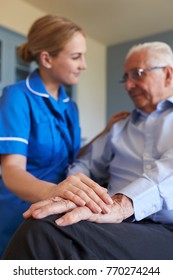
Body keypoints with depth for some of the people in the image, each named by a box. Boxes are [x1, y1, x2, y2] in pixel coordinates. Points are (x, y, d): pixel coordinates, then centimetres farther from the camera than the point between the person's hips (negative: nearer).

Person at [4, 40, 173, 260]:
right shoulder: (120, 128, 27)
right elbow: (85, 165, 21)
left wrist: (122, 202, -27)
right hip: (124, 226, 4)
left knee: (47, 232, -27)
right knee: (43, 229, -27)